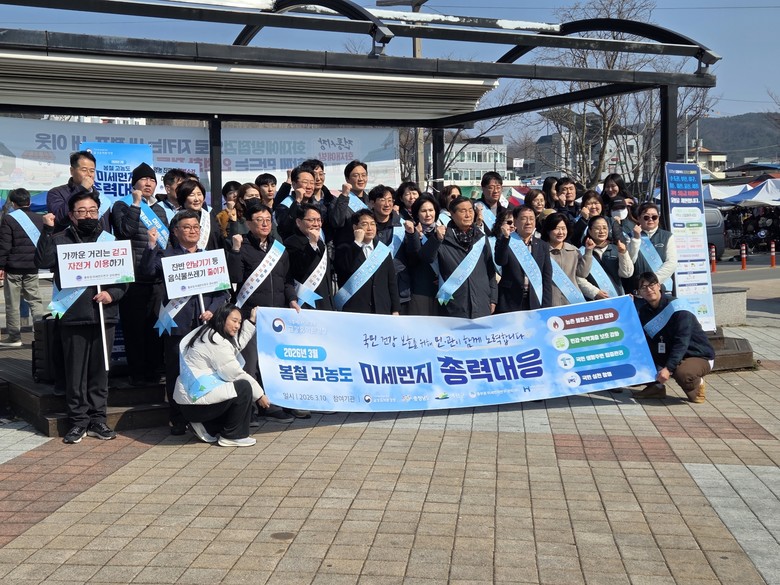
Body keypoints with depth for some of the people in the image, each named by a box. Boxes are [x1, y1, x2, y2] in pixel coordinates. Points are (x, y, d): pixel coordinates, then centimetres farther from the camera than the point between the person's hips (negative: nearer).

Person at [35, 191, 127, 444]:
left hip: (104, 315, 2)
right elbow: (42, 261, -12)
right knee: (75, 372, 2)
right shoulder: (60, 240, 5)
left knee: (100, 370, 7)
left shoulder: (110, 241, 10)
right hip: (73, 316, -2)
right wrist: (47, 230, -16)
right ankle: (78, 421, 11)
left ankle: (97, 419, 16)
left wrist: (112, 294, -8)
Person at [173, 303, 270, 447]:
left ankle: (207, 428, 12)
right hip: (194, 401, -11)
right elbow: (234, 374, -14)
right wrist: (259, 393, -6)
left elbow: (238, 344, 23)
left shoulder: (209, 334, 13)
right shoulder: (215, 342, -16)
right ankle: (233, 436, -4)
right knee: (244, 388, -12)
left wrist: (251, 321, 28)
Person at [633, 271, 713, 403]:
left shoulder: (676, 307, -21)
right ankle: (656, 386, 1)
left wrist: (668, 369, -37)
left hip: (699, 357, -6)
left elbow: (681, 343, -28)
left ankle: (697, 384, -3)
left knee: (682, 373, -39)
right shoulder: (643, 310, 1)